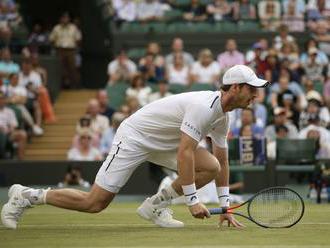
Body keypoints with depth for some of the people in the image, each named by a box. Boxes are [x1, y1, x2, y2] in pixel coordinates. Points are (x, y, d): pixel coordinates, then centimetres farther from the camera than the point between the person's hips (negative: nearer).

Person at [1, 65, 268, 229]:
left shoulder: (223, 115, 4)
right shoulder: (203, 106, -27)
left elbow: (223, 162, 13)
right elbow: (184, 154, -32)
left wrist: (225, 207, 9)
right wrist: (192, 201, -29)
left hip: (161, 143, 9)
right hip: (134, 136, -9)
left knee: (211, 167, -11)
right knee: (93, 203, -11)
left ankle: (156, 206, 0)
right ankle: (25, 196, 4)